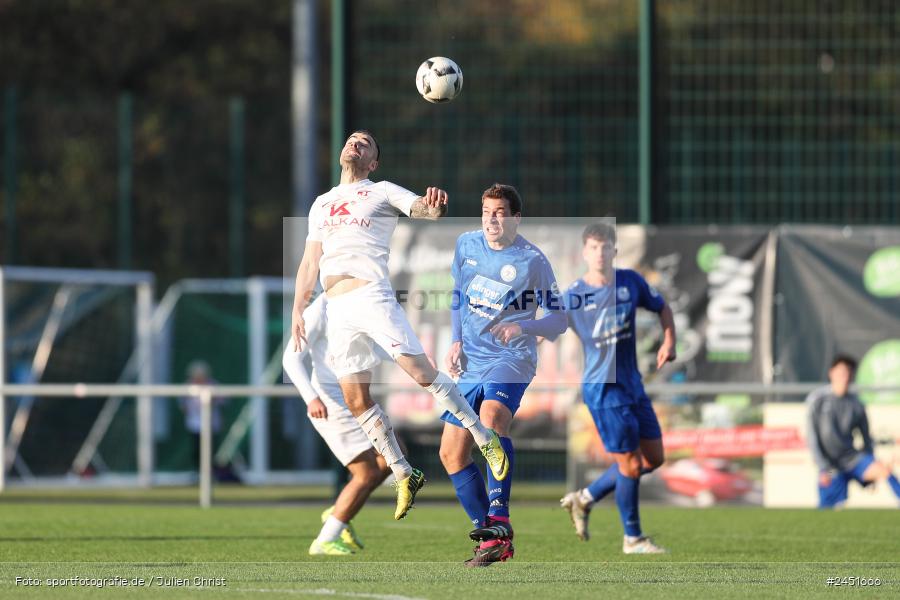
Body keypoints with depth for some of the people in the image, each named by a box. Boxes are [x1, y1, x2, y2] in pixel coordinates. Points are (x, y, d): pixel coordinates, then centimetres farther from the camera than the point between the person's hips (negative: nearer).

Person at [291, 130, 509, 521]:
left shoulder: (382, 192, 10)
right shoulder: (321, 204, 25)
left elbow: (427, 210, -4)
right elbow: (310, 261, 24)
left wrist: (436, 206, -29)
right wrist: (297, 310, 15)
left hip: (371, 295, -5)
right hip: (336, 310, 5)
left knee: (422, 374, -16)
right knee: (356, 401, -1)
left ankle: (486, 440, -3)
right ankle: (405, 477, 8)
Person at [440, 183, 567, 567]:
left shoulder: (532, 261, -10)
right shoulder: (466, 245, 6)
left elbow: (559, 319, -7)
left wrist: (523, 327, -25)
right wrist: (456, 342, 11)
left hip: (512, 358, -7)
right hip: (472, 362, 7)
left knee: (491, 416, -35)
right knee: (451, 453, 3)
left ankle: (498, 521, -37)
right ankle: (492, 539, 14)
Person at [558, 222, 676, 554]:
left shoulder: (631, 282, 0)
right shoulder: (572, 297, -11)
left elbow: (662, 308, 15)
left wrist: (669, 341, -1)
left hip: (633, 384, 6)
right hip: (603, 389, -6)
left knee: (653, 458, 10)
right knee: (630, 464, -5)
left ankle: (585, 498, 24)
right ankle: (632, 539, 11)